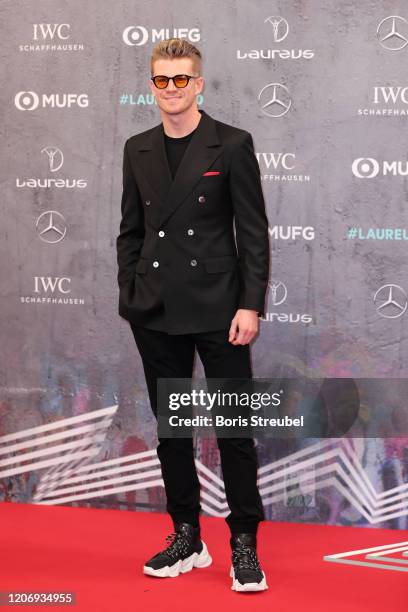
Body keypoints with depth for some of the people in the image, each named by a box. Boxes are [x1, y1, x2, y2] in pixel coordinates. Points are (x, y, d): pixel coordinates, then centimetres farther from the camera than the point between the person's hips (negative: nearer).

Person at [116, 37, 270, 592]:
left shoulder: (232, 145, -4)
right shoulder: (138, 150, 10)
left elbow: (253, 232, -6)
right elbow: (130, 230, 14)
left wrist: (250, 306, -12)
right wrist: (129, 296, 6)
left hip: (217, 310, -4)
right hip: (157, 315, 5)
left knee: (235, 431, 0)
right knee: (171, 429, 11)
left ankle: (244, 544, 11)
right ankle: (187, 539, 23)